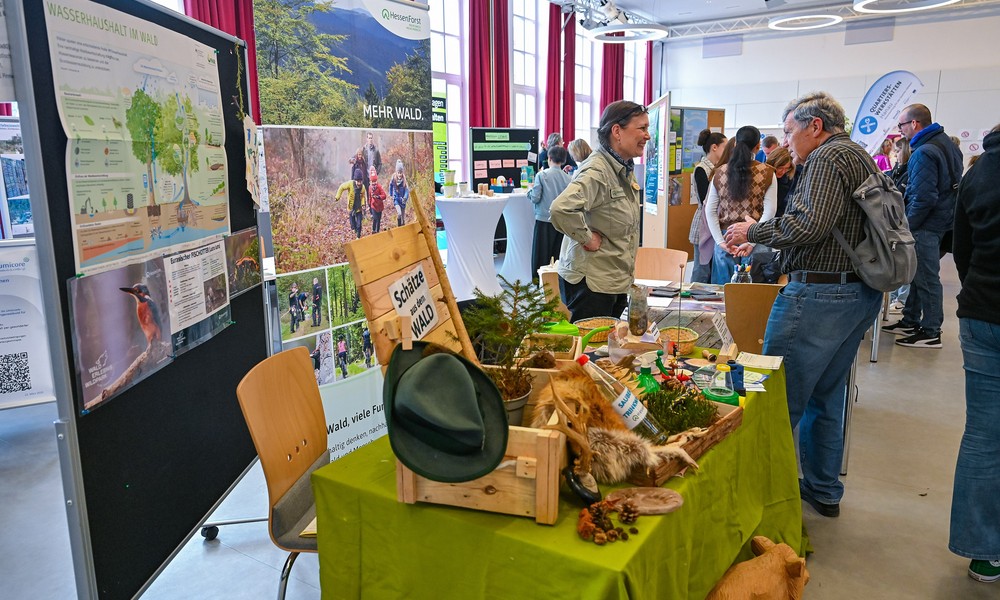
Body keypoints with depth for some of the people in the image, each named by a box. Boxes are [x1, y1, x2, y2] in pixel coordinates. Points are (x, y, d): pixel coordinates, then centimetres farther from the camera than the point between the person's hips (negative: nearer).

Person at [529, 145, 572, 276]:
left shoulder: (542, 175, -9)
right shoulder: (567, 178, 0)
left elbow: (535, 198, -10)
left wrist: (530, 190, 11)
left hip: (544, 221, -3)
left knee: (541, 256, 3)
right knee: (558, 255, 11)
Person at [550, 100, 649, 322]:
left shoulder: (625, 170, 11)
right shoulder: (596, 170, -20)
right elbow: (561, 208, -37)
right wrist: (587, 238, -23)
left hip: (617, 280, 9)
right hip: (590, 281, -9)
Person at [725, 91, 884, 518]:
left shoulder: (827, 157, -11)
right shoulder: (861, 157, 20)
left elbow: (810, 224, -25)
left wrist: (753, 231, -11)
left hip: (819, 296, -11)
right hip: (862, 294, 11)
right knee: (826, 396, 19)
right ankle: (823, 490, 30)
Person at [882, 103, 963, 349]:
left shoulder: (924, 152, -21)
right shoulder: (946, 143, 12)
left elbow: (923, 198, -25)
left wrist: (907, 226, -14)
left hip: (926, 225, -10)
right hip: (943, 216, 10)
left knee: (926, 277, -2)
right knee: (918, 273, 16)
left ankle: (931, 332, 6)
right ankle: (910, 321, 25)